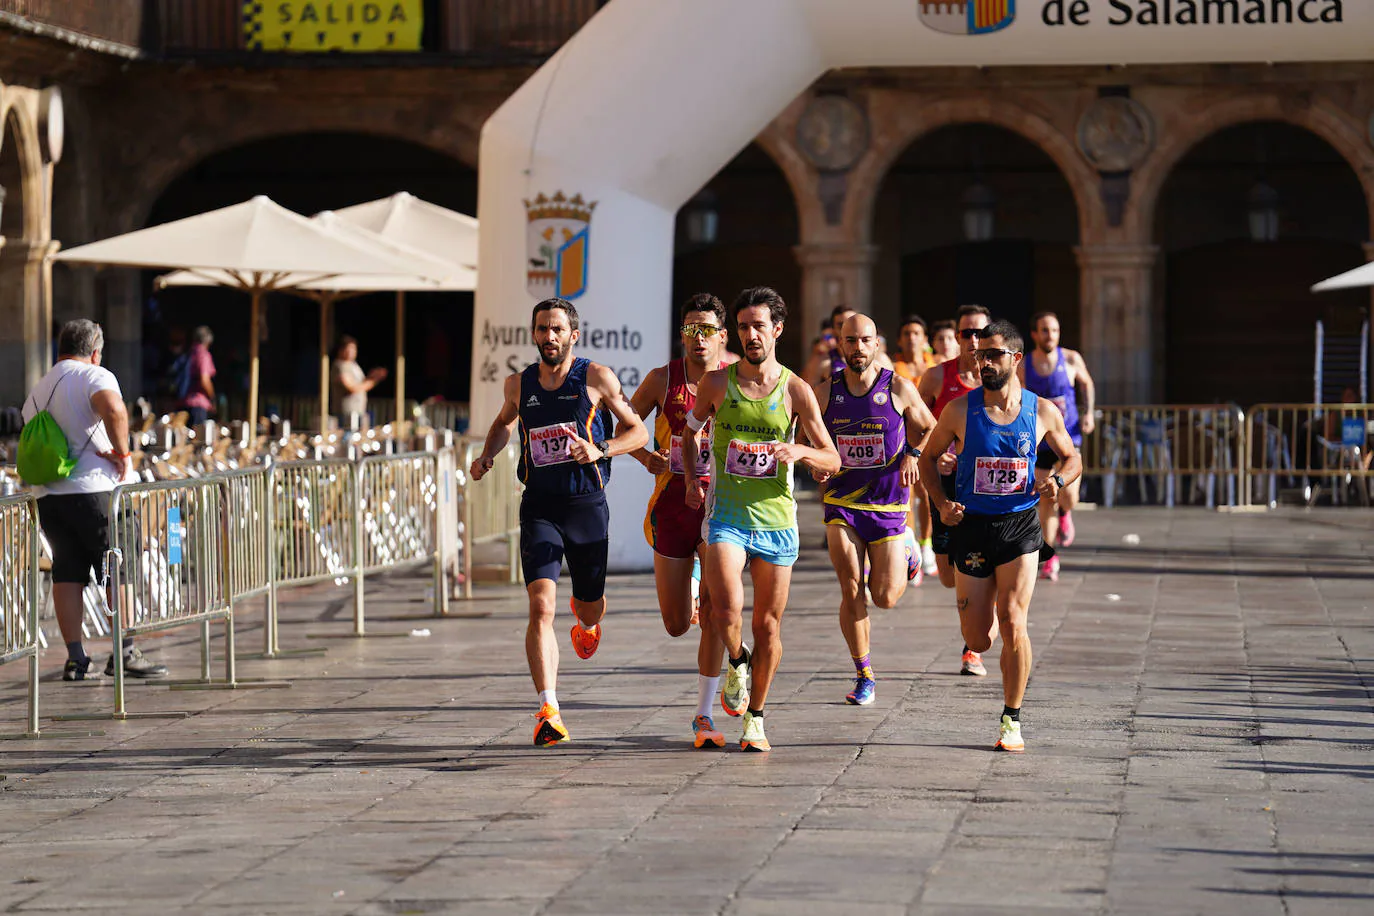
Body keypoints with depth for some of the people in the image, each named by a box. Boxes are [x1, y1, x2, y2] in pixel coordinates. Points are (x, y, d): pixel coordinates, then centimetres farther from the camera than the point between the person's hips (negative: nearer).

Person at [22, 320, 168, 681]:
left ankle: (76, 659, 4)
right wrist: (122, 453, -16)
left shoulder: (36, 392, 19)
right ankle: (125, 653, 1)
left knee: (67, 573, 7)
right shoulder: (94, 376, -5)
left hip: (47, 494, 7)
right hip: (94, 488, -7)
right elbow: (113, 409, -27)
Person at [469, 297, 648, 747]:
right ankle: (548, 712, -22)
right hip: (539, 507, 1)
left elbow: (638, 431, 1)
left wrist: (599, 450, -16)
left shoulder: (596, 377, -4)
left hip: (588, 507, -1)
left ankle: (585, 621, 58)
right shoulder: (519, 384, 5)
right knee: (541, 606, -18)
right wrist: (487, 456, 9)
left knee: (591, 608, 16)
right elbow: (504, 422, 28)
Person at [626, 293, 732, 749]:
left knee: (715, 614, -11)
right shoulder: (663, 380, 0)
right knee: (676, 625, 5)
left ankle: (704, 715, -1)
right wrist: (645, 456, -10)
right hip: (672, 502, 1)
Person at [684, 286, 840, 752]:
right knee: (727, 609, -22)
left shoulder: (796, 390, -1)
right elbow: (690, 431, 20)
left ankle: (755, 718, 24)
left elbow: (833, 461, 1)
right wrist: (692, 481, 6)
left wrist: (800, 451, -19)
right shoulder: (717, 382, 1)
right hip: (725, 516, -1)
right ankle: (737, 663, 12)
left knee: (768, 627, 6)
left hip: (776, 521, 1)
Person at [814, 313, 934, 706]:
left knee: (886, 598, 1)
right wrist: (817, 465, -7)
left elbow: (928, 428, 11)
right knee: (851, 591, -9)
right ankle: (864, 676, 6)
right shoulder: (824, 392, -1)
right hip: (841, 503, 1)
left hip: (888, 504, -1)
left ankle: (906, 550, 34)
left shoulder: (899, 389, -5)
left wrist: (913, 453, -7)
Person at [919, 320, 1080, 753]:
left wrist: (1057, 482, -8)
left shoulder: (1043, 412, -1)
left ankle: (1012, 721, 0)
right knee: (978, 641, 2)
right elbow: (929, 457, 8)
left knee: (1012, 624, -13)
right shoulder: (961, 410, -3)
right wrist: (941, 503, -7)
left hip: (1019, 525, -1)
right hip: (972, 526, 1)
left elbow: (1072, 458, 14)